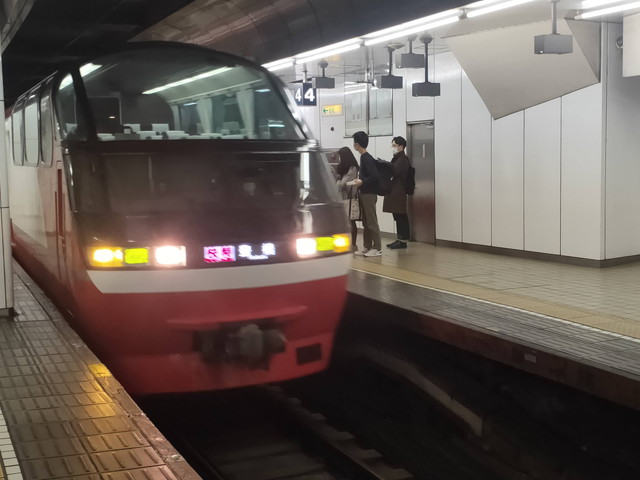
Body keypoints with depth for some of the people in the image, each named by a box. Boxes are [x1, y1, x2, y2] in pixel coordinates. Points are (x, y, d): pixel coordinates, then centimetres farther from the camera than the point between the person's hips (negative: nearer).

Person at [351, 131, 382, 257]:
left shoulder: (367, 159, -17)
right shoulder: (364, 157, 12)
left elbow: (376, 177, -23)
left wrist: (362, 182, -19)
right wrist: (359, 180, 10)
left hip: (369, 194, -10)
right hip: (364, 193, 10)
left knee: (372, 222, -6)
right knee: (365, 221, 13)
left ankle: (377, 248, -2)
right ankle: (367, 247, 19)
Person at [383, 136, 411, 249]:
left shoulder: (403, 159, -10)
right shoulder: (397, 158, 20)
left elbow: (394, 172, -18)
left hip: (399, 192, -10)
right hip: (394, 192, 10)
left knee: (401, 217, -6)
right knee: (398, 217, 11)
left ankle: (403, 241, -3)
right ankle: (400, 239, 15)